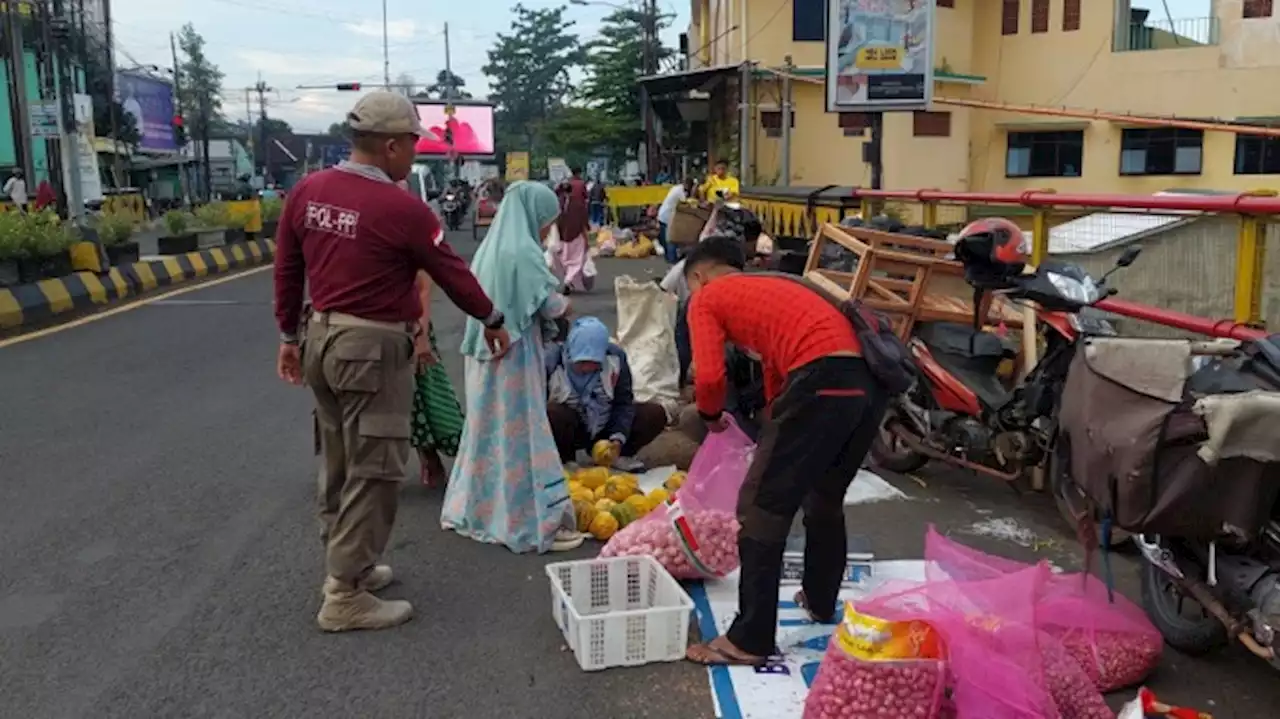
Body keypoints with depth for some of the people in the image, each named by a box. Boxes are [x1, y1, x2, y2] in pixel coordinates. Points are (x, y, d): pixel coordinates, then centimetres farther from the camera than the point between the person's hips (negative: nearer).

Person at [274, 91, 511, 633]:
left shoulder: (307, 191, 3)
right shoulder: (402, 209, -17)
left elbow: (286, 269, 10)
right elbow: (451, 273, -6)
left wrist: (290, 335, 20)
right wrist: (491, 321, 9)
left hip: (324, 338, 8)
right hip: (373, 349, -8)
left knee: (338, 465, 19)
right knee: (371, 473, 0)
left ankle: (346, 565, 33)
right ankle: (345, 598, 7)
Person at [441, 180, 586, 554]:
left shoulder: (489, 249, 10)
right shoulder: (523, 252, -17)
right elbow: (549, 304, -16)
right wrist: (565, 303, 6)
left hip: (484, 355, 9)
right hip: (514, 357, -9)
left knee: (487, 430, 16)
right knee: (520, 433, -4)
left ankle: (475, 509, 26)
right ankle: (536, 523, 2)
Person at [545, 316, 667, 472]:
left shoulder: (616, 357, -14)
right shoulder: (552, 362, -23)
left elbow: (624, 402, -11)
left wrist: (618, 439, -24)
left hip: (605, 428, 3)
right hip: (568, 431, -3)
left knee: (655, 414, -14)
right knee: (552, 415, -37)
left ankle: (617, 455, 3)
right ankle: (565, 460, -9)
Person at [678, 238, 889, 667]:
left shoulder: (706, 299, 12)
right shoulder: (772, 289, 34)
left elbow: (710, 377, -4)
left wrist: (711, 415, 17)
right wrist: (776, 435, 47)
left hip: (821, 385, -8)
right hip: (869, 381, 9)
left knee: (761, 509, 3)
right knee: (826, 499, 27)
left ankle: (750, 640, 8)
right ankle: (820, 601, 44)